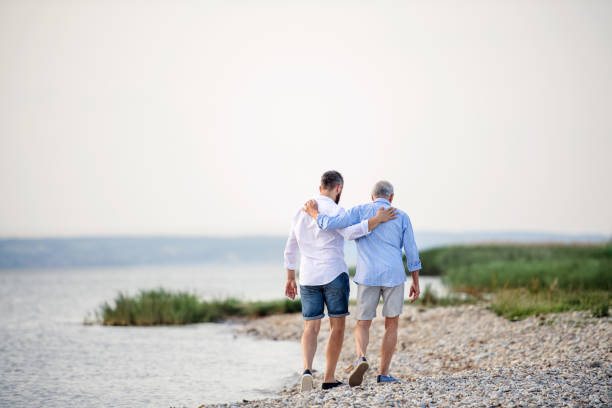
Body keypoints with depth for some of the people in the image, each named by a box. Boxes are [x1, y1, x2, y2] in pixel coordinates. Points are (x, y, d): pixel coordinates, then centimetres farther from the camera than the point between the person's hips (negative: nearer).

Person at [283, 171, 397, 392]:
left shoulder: (302, 212, 12)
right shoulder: (334, 210, -10)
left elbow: (290, 249, 17)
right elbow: (350, 233, -29)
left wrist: (290, 279, 24)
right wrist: (377, 219, -23)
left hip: (308, 277, 5)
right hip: (334, 275, -5)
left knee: (311, 329, 4)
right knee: (337, 327, 8)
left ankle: (307, 370, -21)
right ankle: (329, 379, 8)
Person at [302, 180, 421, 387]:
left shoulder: (360, 211, 4)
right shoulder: (401, 216, 7)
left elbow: (329, 223, -9)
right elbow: (411, 251, 5)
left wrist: (314, 213, 10)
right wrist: (416, 282, 11)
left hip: (367, 276, 0)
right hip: (394, 276, 0)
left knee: (363, 326, 8)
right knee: (391, 324, 15)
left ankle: (361, 359, -22)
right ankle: (383, 373, 11)